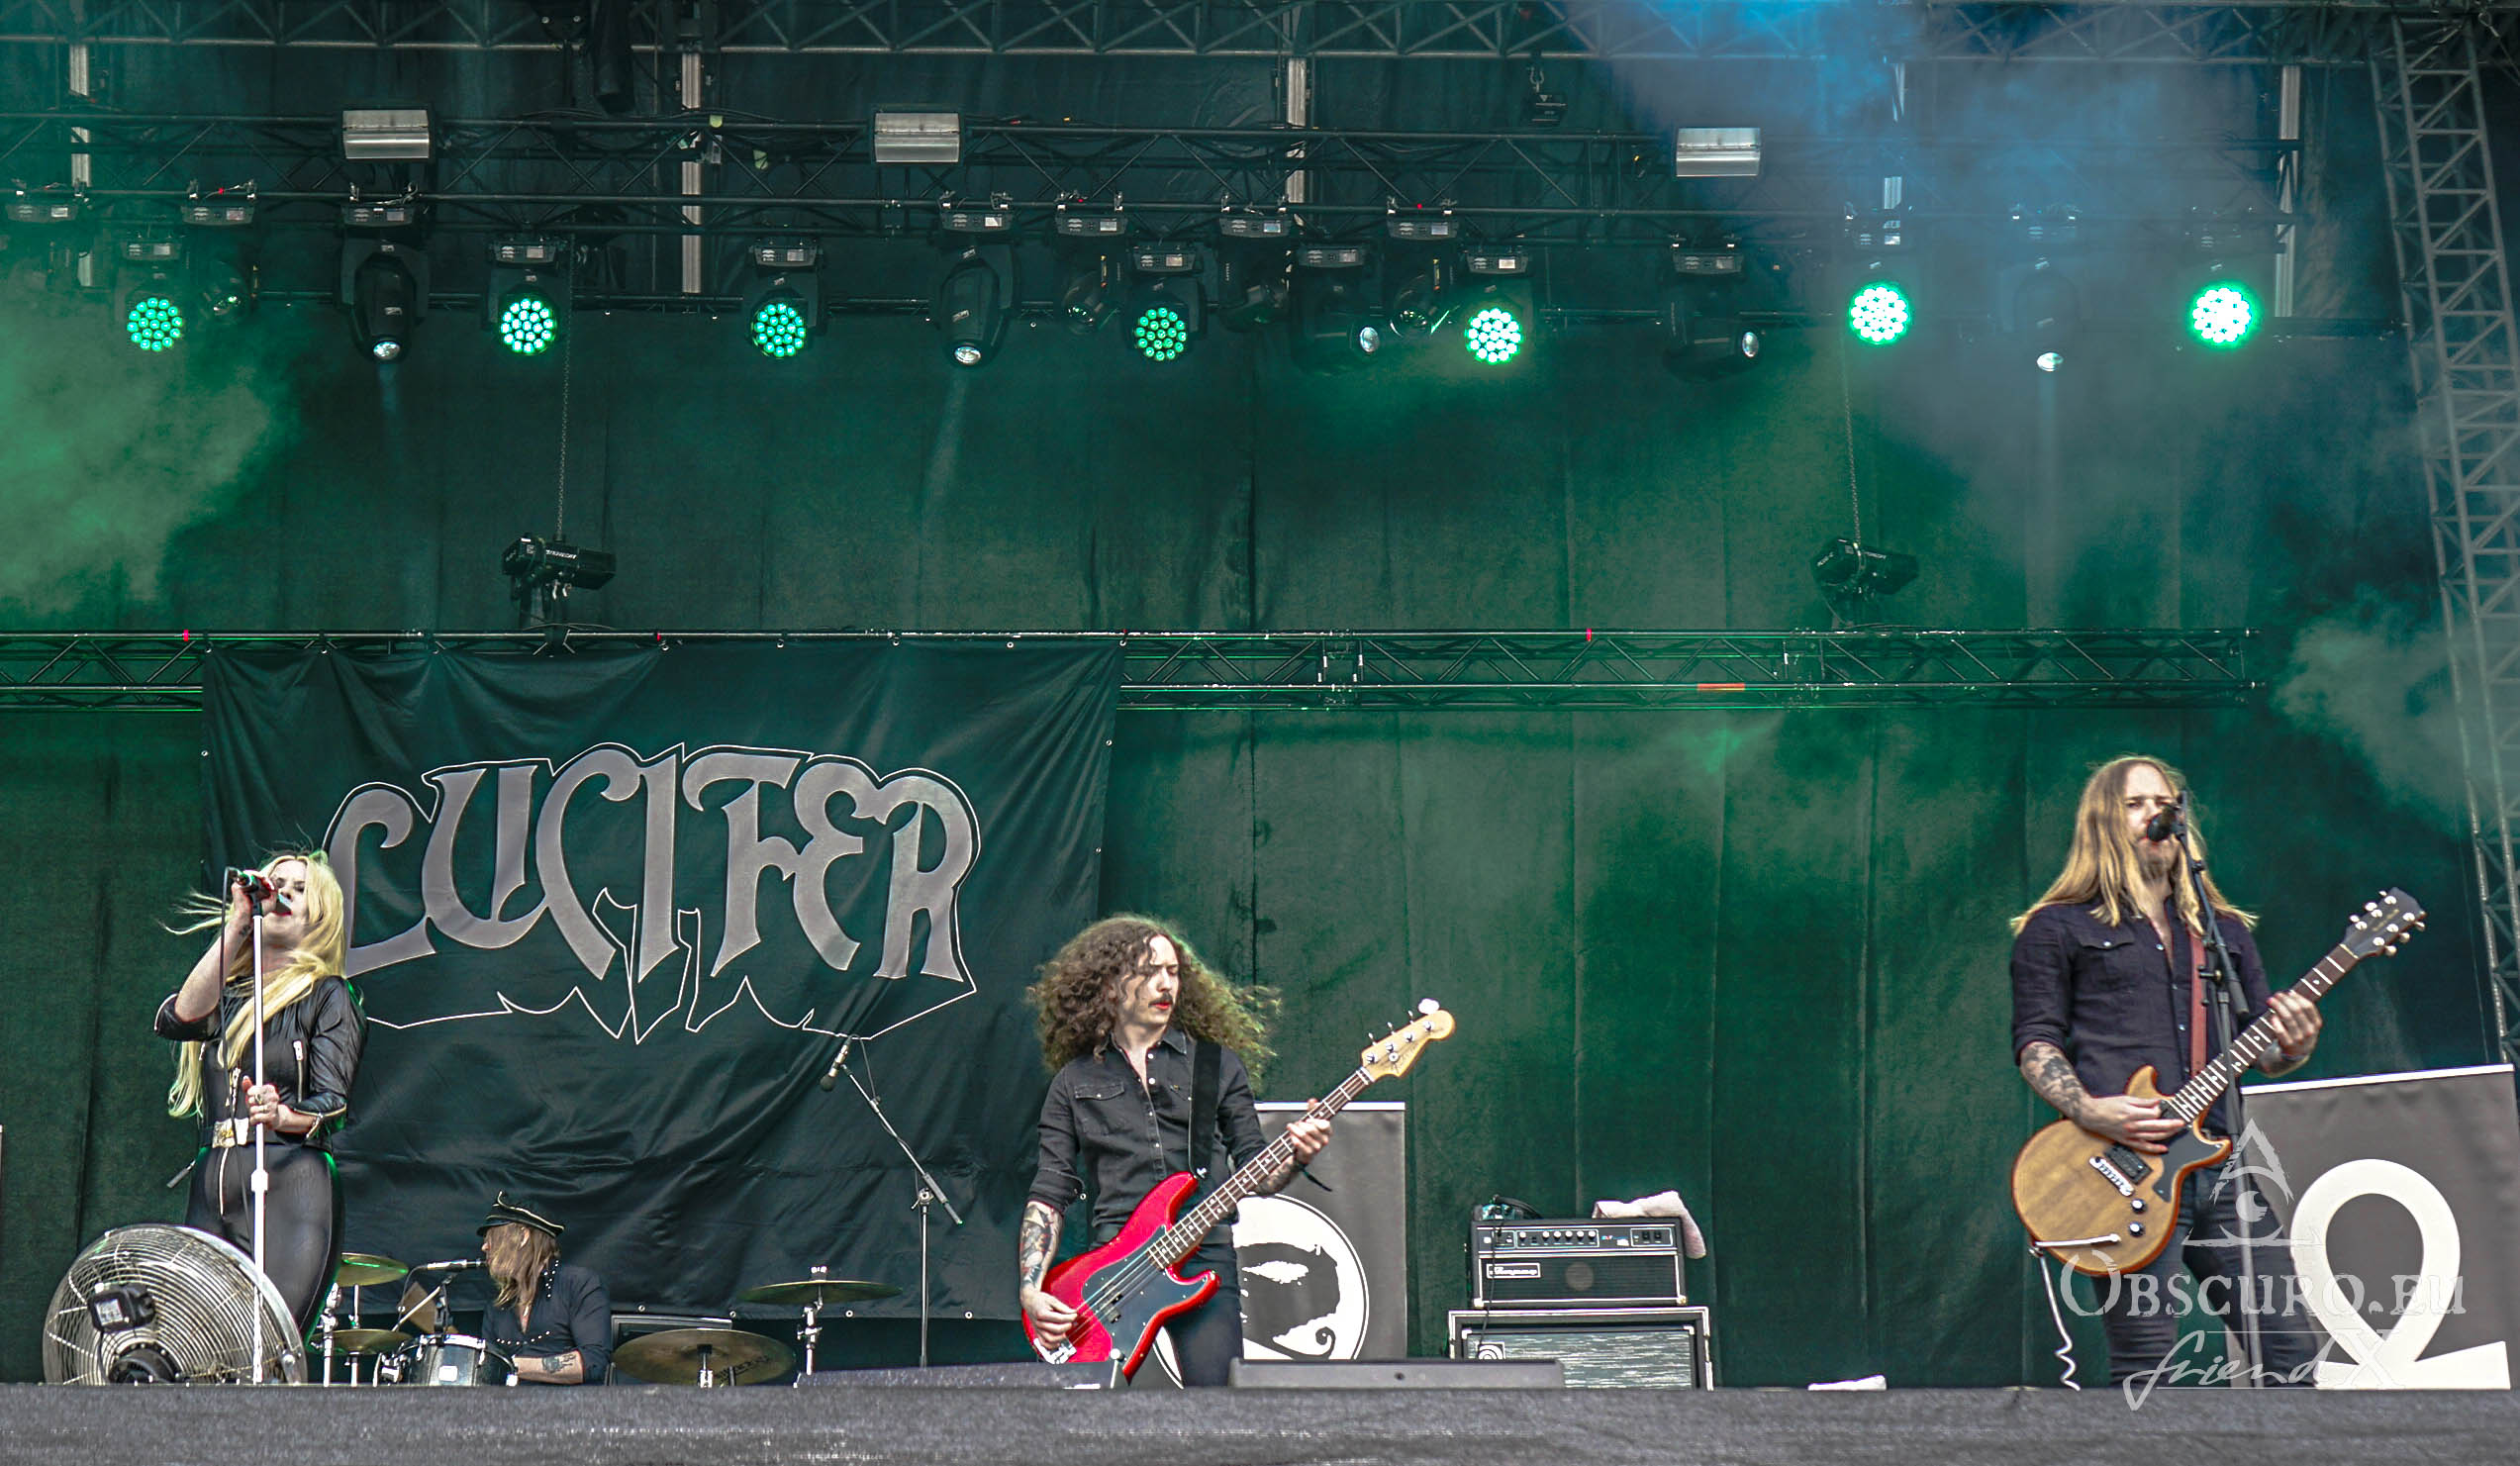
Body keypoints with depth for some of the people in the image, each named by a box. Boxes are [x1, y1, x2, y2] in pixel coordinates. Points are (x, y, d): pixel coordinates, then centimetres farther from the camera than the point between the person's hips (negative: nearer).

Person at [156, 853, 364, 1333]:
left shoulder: (326, 994, 7)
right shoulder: (227, 992, 22)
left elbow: (332, 1104, -4)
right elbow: (179, 1019, -2)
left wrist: (282, 1115, -27)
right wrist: (236, 926, -1)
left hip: (290, 1189, -5)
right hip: (210, 1189, 5)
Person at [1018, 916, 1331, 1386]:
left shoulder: (1219, 1065, 14)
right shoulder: (1075, 1082, 13)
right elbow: (1049, 1193, 10)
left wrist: (1296, 1158, -10)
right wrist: (1031, 1290, -1)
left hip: (1204, 1259, 0)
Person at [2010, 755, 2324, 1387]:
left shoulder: (2225, 930, 25)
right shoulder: (2058, 928, 10)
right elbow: (2035, 1041, 3)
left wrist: (2291, 1048, -2)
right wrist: (2089, 1111, -14)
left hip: (2223, 1160, 5)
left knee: (2292, 1351, -3)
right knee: (2148, 1372, -9)